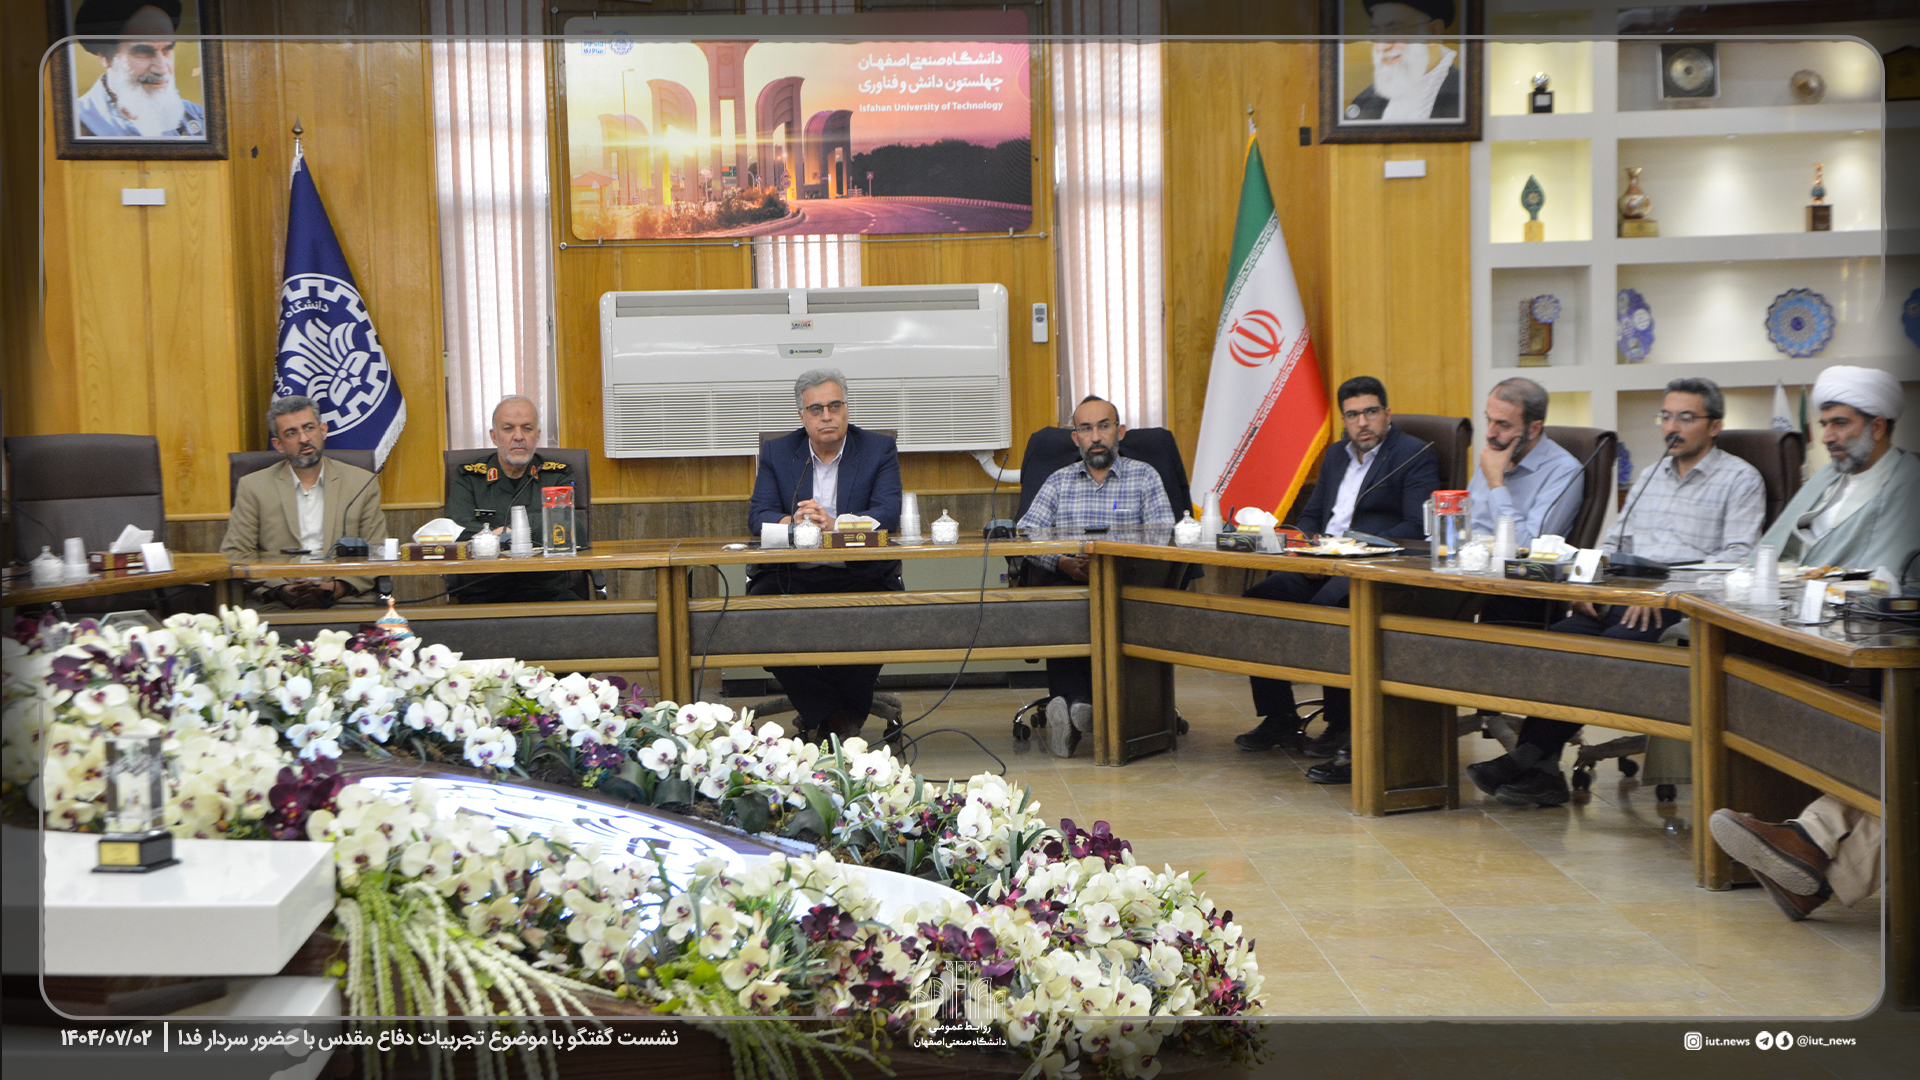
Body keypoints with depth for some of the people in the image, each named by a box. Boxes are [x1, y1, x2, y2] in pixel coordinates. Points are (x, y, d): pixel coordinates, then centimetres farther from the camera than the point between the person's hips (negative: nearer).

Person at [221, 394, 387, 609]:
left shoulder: (363, 484, 13)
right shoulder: (253, 487, 13)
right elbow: (234, 555, 8)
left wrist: (337, 588, -9)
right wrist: (281, 590, -9)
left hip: (346, 602, 1)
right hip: (277, 605, 0)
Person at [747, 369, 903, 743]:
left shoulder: (879, 449, 6)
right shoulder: (776, 452, 12)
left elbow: (888, 514, -7)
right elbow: (758, 516, 2)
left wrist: (834, 524, -25)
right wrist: (791, 523, -22)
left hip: (861, 575, -1)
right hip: (791, 575, 2)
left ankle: (830, 717, -10)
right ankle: (829, 713, -14)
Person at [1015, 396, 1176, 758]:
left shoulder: (1144, 476, 15)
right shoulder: (1059, 480, 21)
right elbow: (1025, 534, 8)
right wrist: (1062, 563, -13)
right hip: (1064, 578, 1)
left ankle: (1069, 703, -35)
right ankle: (1078, 705, -38)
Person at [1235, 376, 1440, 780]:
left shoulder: (1415, 454, 0)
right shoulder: (1337, 454, 22)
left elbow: (1417, 527, -12)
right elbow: (1310, 515, 25)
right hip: (1321, 566, 7)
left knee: (1326, 606, -34)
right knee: (1259, 597, -13)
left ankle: (1343, 727, -21)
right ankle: (1279, 717, -5)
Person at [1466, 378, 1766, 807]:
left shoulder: (1741, 480, 5)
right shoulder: (1650, 475, 26)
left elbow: (1739, 558, -8)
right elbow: (1613, 542, 25)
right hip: (1625, 598, 6)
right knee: (1558, 636, -23)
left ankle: (1531, 758, -25)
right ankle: (1536, 765, -27)